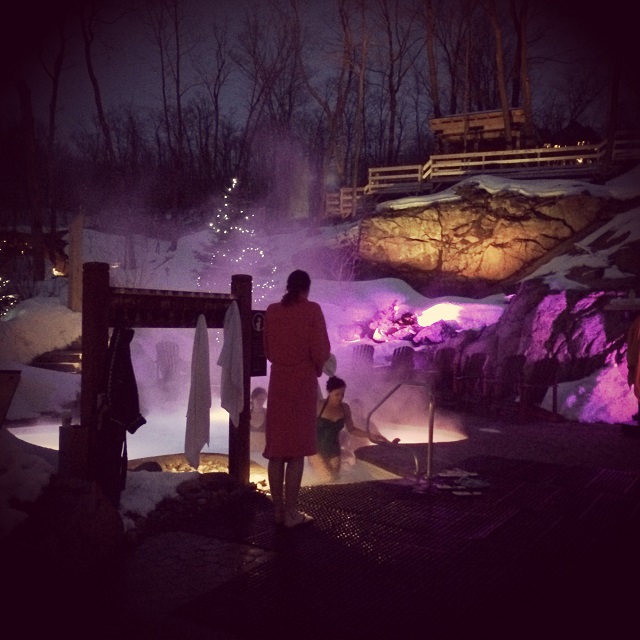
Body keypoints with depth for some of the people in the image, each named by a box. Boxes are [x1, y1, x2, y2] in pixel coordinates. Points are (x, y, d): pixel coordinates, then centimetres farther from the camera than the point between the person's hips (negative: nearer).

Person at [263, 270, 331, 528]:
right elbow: (320, 350, -10)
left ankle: (278, 509, 15)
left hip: (278, 381, 4)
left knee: (276, 448, 9)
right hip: (303, 382, -4)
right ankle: (291, 512, 3)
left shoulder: (272, 310, 5)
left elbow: (267, 350, 11)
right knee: (296, 449, 0)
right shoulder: (312, 310, -8)